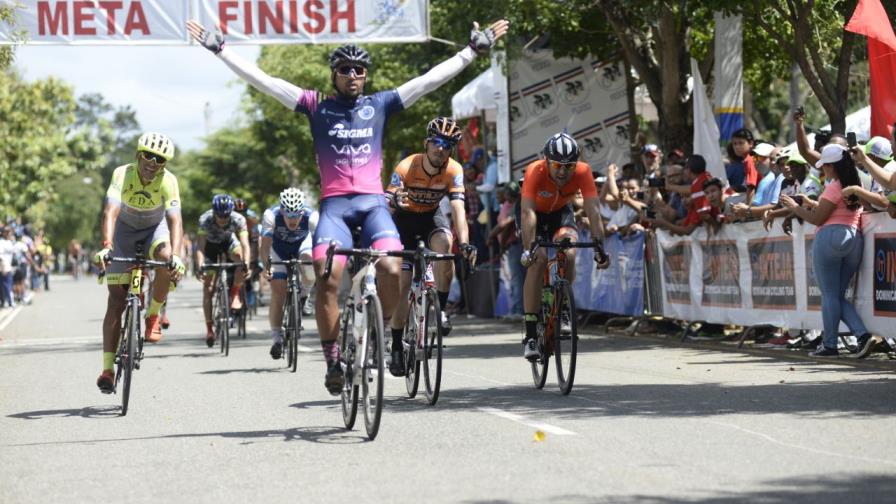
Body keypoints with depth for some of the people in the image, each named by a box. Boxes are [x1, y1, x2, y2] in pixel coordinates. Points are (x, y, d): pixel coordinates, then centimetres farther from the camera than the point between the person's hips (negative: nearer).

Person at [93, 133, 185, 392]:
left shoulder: (168, 181, -25)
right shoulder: (122, 174, -27)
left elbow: (175, 220, -34)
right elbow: (110, 213, -39)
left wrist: (175, 255, -51)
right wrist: (106, 247, -55)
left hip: (155, 228, 1)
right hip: (125, 229, -1)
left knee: (165, 258, -36)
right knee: (116, 299, -9)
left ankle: (153, 316, -11)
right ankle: (107, 368, -7)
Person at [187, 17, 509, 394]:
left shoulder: (380, 104, 14)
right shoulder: (317, 106, 11)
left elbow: (432, 79, 13)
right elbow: (262, 80, 7)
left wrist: (474, 49, 11)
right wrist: (218, 48, 3)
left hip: (372, 202, 1)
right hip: (334, 204, -1)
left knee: (392, 270, -22)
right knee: (327, 279, -19)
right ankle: (332, 361, -8)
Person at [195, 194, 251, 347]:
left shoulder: (238, 219, -33)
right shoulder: (205, 220, -34)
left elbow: (245, 245, -41)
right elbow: (200, 246, -39)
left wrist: (246, 264, -57)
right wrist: (199, 267, -54)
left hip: (229, 242, 1)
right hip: (210, 244, -1)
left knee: (240, 257, -34)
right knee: (208, 288, -10)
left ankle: (234, 295, -14)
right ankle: (209, 328, 2)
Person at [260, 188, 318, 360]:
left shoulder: (311, 216, -35)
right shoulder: (271, 215, -35)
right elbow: (265, 245, -40)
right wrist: (266, 265, -57)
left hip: (302, 244, 0)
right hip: (279, 248, 0)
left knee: (310, 264, -34)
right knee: (278, 294, -10)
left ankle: (304, 294, -3)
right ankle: (276, 337, 4)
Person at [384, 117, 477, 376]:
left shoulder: (453, 171, -22)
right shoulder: (406, 168, -27)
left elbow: (458, 209, -30)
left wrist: (464, 243, -45)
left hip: (431, 216, 1)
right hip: (404, 218, -1)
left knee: (444, 245, -34)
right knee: (403, 284, -7)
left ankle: (441, 309, -19)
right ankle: (397, 347, 5)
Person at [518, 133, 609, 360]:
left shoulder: (583, 172, -29)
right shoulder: (535, 171, -35)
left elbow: (593, 210, -32)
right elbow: (528, 212, -42)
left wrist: (599, 246, -42)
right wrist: (529, 247, -54)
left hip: (561, 212, 2)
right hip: (536, 213, -2)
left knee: (569, 255, -25)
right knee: (537, 261, -23)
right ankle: (530, 336, -21)